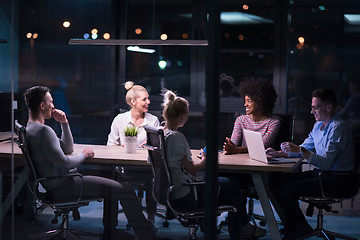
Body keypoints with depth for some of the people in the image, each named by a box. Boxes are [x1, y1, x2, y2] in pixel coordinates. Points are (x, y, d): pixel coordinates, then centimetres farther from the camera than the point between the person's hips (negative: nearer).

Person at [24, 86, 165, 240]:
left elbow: (68, 149, 19)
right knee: (125, 190, -9)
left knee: (111, 186, 23)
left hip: (54, 185, 11)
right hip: (63, 186, -11)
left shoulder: (30, 129, 14)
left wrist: (64, 123, 8)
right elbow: (63, 163, -24)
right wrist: (84, 155, -6)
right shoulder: (43, 130, -20)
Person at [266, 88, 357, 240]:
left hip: (338, 179, -10)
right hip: (319, 173, 10)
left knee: (288, 189, -23)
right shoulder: (318, 125, 13)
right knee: (275, 181, -2)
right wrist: (278, 153, 10)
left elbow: (326, 162, -25)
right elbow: (305, 148, 23)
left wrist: (301, 150, -32)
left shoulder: (338, 128, -17)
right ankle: (297, 225, 5)